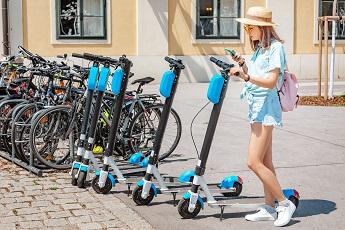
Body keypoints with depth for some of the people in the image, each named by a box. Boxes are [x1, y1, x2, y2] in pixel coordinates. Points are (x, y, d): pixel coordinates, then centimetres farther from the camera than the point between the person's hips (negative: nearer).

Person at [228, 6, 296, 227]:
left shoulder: (275, 47, -12)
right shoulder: (260, 48, 15)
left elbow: (270, 82, -21)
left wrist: (247, 76, -33)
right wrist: (243, 65, 1)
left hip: (266, 107, -9)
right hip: (257, 106, 10)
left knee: (254, 162, -12)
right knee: (265, 162, 11)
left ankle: (285, 203, -2)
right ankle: (269, 208, 17)